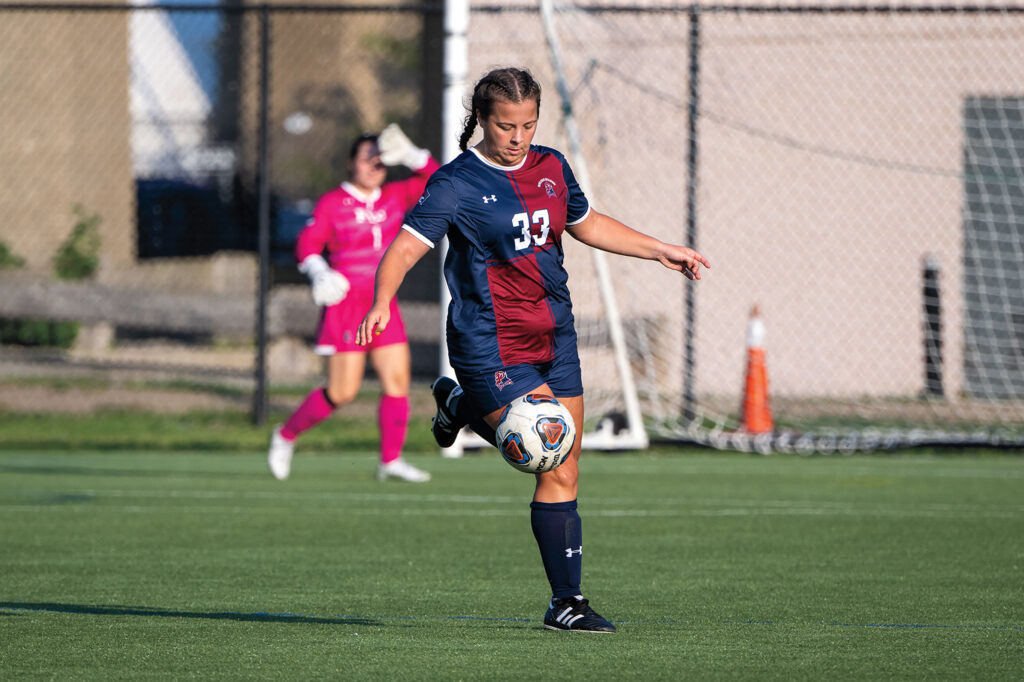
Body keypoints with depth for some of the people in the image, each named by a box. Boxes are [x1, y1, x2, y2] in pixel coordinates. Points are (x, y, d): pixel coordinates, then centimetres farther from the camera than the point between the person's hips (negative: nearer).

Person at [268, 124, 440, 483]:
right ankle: (286, 434, 13)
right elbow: (307, 244, -11)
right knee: (342, 391, -7)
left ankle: (391, 460, -1)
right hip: (345, 303, -5)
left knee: (398, 379, -6)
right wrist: (319, 272, -30)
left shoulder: (393, 198, 10)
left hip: (383, 303, 5)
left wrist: (410, 155, -6)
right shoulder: (332, 203, -4)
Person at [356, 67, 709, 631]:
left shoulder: (551, 168, 8)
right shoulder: (458, 184, -11)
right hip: (491, 346, -7)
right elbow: (405, 247, -19)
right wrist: (381, 304, -38)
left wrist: (661, 251, 26)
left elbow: (587, 225, 26)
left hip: (552, 339, 7)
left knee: (562, 476, 6)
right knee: (553, 463, -17)